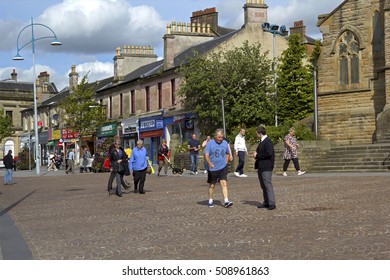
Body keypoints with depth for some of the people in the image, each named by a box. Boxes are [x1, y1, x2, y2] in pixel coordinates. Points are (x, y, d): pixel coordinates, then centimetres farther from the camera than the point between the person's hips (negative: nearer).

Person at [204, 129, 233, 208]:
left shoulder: (225, 143, 7)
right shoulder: (210, 143, -6)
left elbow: (227, 154, 22)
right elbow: (206, 154, -14)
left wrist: (226, 162, 10)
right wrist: (210, 163, -29)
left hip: (223, 168, 2)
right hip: (213, 168, -2)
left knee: (224, 183, -10)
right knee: (212, 185, 9)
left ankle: (226, 201, -14)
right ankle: (210, 201, 24)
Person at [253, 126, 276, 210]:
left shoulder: (267, 142, -14)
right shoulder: (262, 141, 17)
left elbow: (268, 153, -24)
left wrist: (257, 156, -15)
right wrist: (256, 154, 4)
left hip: (266, 167, -10)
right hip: (261, 167, 10)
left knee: (268, 185, -11)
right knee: (263, 186, 13)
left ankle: (272, 203, -10)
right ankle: (266, 202, 19)